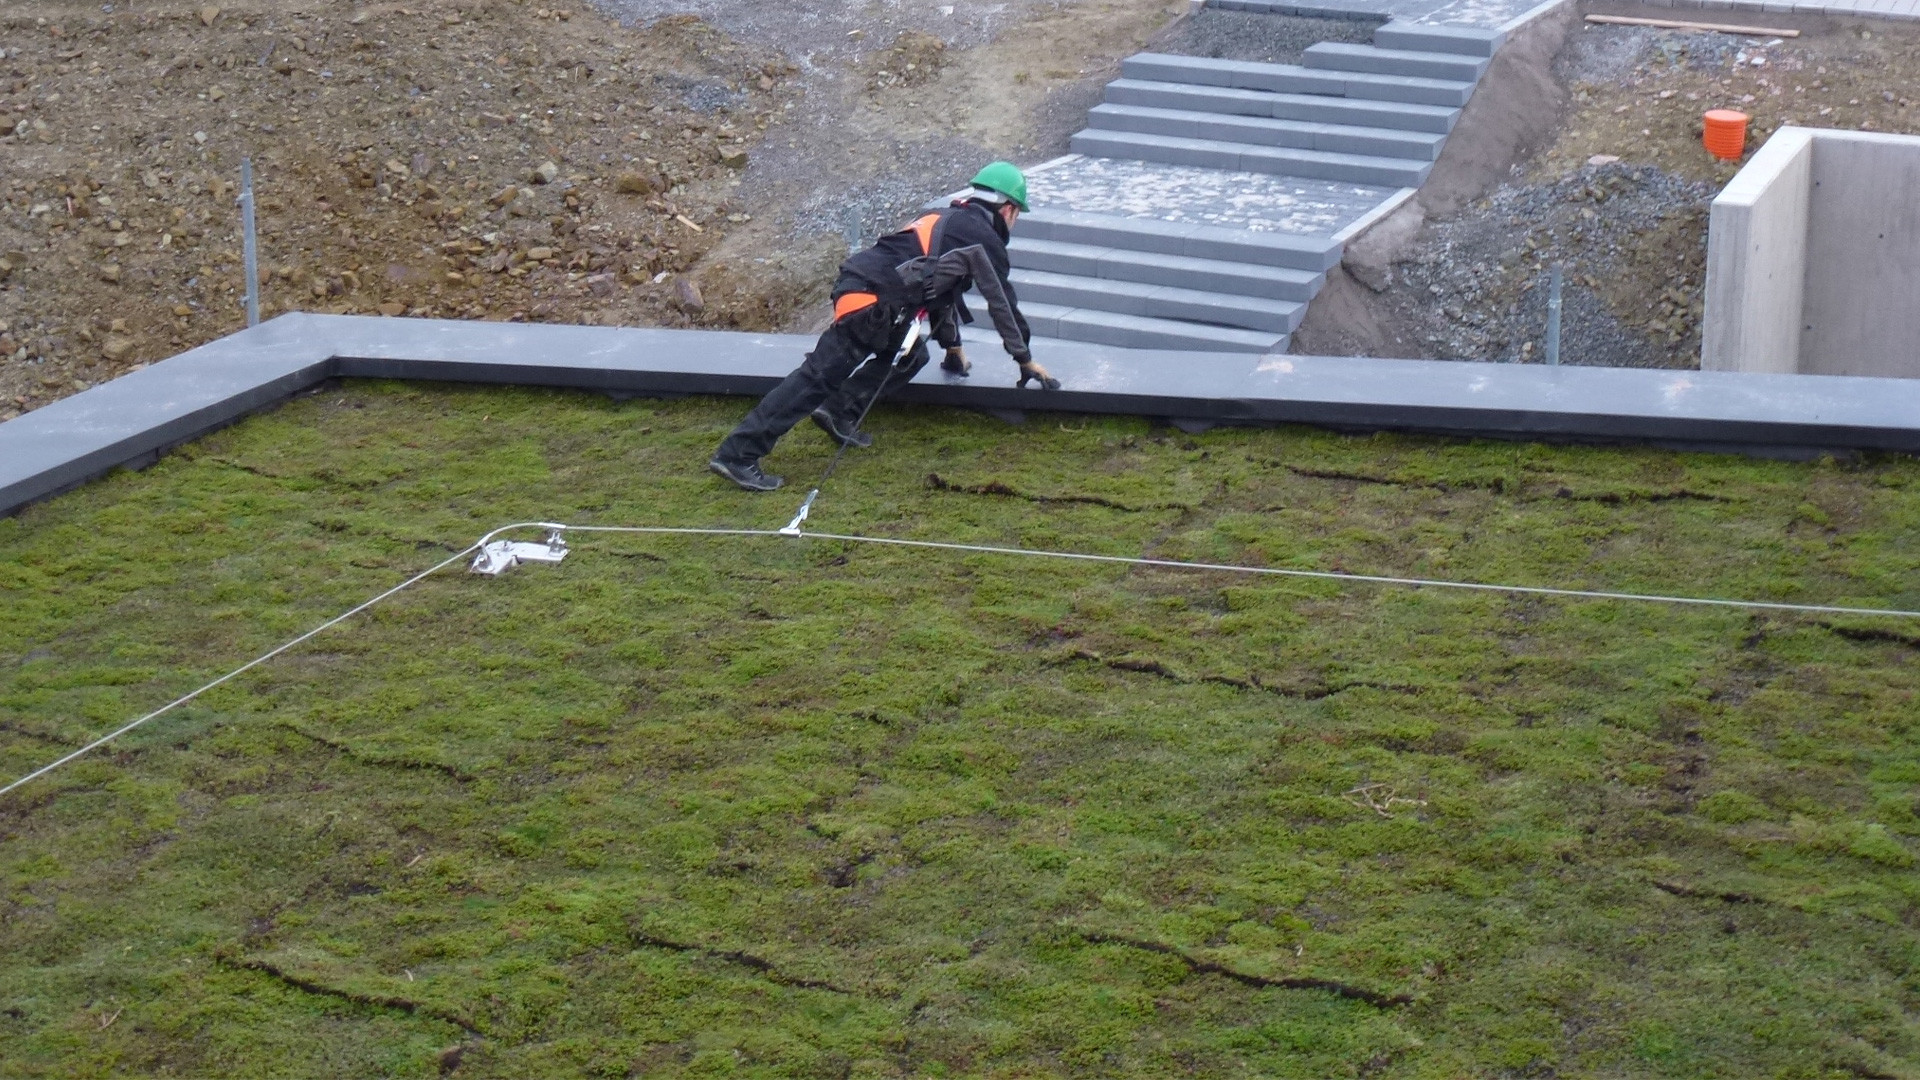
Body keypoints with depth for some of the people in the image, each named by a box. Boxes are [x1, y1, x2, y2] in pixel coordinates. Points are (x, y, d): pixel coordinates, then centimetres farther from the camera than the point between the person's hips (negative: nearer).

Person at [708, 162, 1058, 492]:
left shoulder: (948, 222, 31)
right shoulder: (984, 238, 5)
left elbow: (941, 287, 41)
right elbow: (1002, 302, 8)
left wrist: (953, 347, 46)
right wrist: (1026, 360, 18)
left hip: (856, 285, 9)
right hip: (872, 300, -9)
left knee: (911, 357, 21)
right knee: (819, 377, -13)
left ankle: (840, 413, 8)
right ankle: (738, 455, -19)